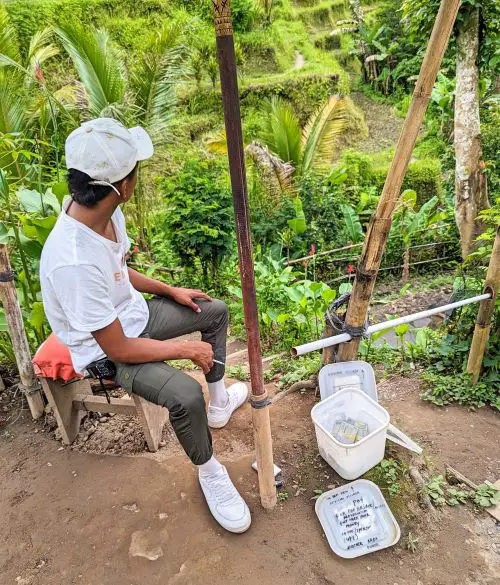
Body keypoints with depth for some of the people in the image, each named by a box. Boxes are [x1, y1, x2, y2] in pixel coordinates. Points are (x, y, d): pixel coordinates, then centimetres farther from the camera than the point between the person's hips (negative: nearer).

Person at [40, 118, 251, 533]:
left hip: (132, 315, 9)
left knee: (216, 311, 13)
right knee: (186, 395, -29)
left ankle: (219, 404, 31)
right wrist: (187, 349, -18)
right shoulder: (72, 262, -38)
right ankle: (209, 473, 5)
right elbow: (117, 349, -29)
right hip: (105, 349, -8)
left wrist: (170, 290, 7)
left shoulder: (105, 211, -12)